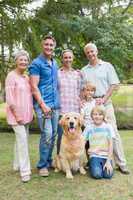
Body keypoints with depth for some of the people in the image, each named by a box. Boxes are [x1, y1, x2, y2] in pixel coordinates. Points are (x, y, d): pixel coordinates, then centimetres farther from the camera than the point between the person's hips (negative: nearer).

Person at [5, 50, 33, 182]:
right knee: (22, 139, -10)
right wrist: (17, 115, -17)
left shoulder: (26, 77, 11)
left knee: (21, 139, 14)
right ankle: (25, 171, -4)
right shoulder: (11, 76, -10)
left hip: (26, 114, 7)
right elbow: (9, 99, -15)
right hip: (16, 114, -7)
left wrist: (29, 113, 12)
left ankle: (17, 165, 28)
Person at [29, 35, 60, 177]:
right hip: (43, 104, -7)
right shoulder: (36, 63, -6)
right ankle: (42, 165, 5)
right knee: (47, 134, -9)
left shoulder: (55, 63, 16)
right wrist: (43, 104, -17)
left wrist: (57, 101, 13)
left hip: (55, 104, 7)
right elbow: (34, 87, -11)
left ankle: (49, 161, 24)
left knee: (53, 134, 10)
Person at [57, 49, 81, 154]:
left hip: (75, 110, 3)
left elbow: (80, 92, 13)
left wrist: (81, 107, 7)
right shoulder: (56, 73, 3)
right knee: (61, 135, 0)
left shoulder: (77, 74, 11)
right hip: (61, 110, -2)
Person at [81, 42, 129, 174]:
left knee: (113, 131, -5)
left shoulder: (107, 66, 6)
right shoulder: (84, 71, 14)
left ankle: (121, 163, 1)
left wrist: (104, 99, -10)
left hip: (105, 102, -3)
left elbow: (113, 85, 0)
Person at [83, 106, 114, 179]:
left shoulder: (108, 127, -1)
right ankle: (91, 166, 8)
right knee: (97, 174, -25)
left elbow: (110, 144, -3)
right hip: (94, 156, 0)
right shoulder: (89, 128, 0)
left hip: (106, 156, 1)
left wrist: (108, 161, -10)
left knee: (108, 175, -23)